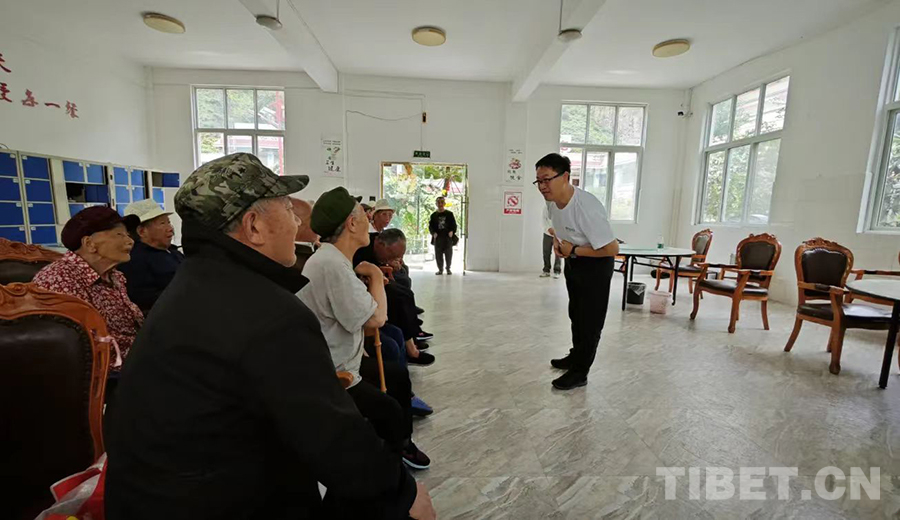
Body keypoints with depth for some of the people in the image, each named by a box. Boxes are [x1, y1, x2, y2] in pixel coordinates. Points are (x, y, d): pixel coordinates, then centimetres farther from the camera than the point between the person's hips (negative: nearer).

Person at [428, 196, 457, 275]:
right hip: (438, 238, 1)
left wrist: (452, 231, -14)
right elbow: (430, 226, 7)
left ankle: (448, 268, 20)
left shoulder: (449, 214, 5)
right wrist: (433, 233, -10)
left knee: (448, 254, 3)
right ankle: (440, 269, 17)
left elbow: (454, 225, 4)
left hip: (448, 238, -1)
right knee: (438, 254, 3)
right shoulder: (434, 215, 10)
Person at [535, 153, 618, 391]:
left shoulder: (587, 208, -34)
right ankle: (576, 356, 41)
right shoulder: (552, 201, -10)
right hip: (573, 261, 9)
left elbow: (612, 249, -30)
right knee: (575, 314, 22)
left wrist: (573, 250, -24)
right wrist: (558, 242, -8)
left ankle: (579, 373, 18)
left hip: (595, 265, -8)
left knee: (589, 320, 3)